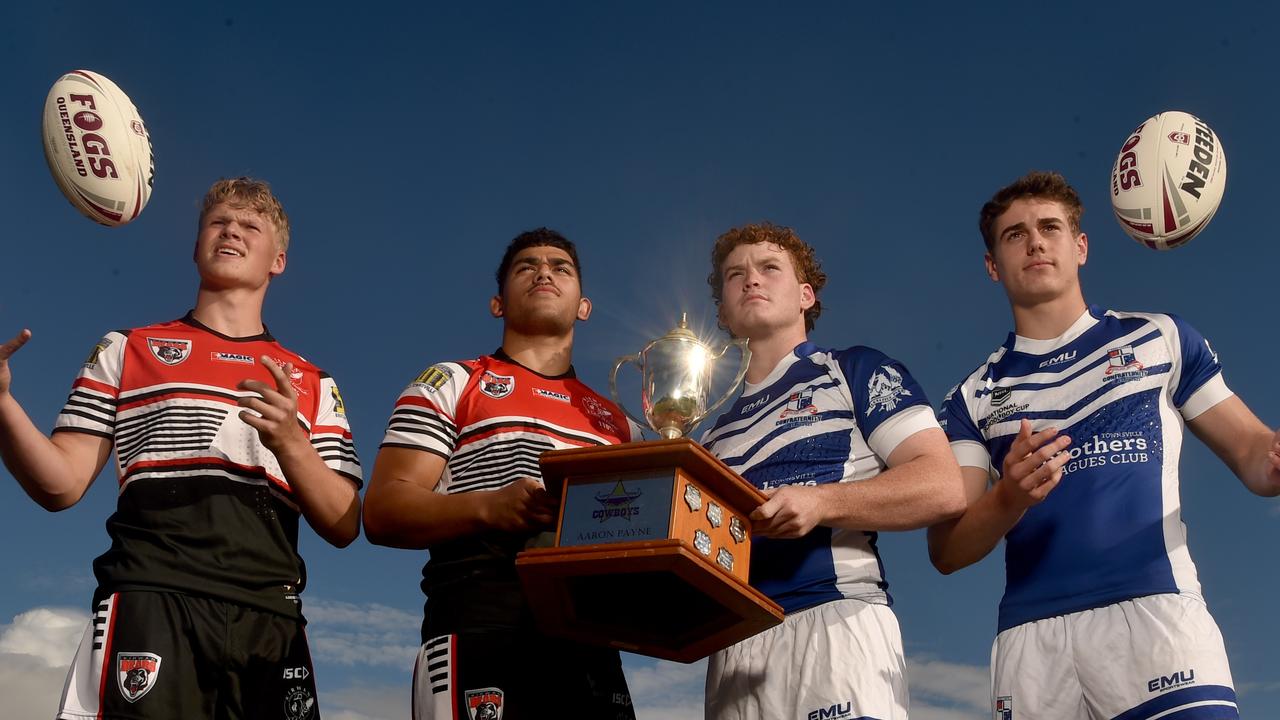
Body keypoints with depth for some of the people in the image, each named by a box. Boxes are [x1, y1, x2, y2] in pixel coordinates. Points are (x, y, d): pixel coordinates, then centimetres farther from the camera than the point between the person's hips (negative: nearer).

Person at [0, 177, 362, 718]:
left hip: (270, 620, 2)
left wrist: (290, 442, -9)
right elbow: (61, 486, 8)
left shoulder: (312, 384, 18)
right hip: (152, 605, -2)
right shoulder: (126, 352, 17)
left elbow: (344, 527, 8)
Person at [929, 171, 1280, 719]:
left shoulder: (1160, 339, 14)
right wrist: (1009, 499, -15)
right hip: (1031, 635, 1)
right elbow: (947, 551, 5)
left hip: (1155, 609, -1)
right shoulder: (972, 400, 13)